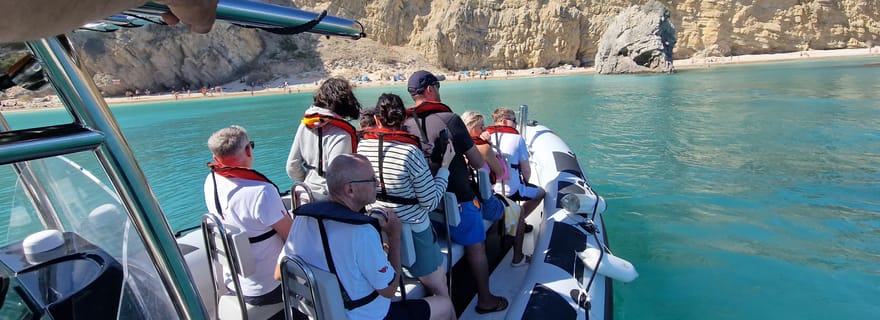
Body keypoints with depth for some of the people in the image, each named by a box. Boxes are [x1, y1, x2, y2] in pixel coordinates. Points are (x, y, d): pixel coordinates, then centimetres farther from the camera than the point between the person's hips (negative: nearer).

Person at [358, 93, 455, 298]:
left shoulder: (363, 146, -6)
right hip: (412, 231, -5)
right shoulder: (411, 152, -22)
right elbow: (431, 202, -15)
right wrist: (444, 167, -6)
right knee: (441, 292, 13)